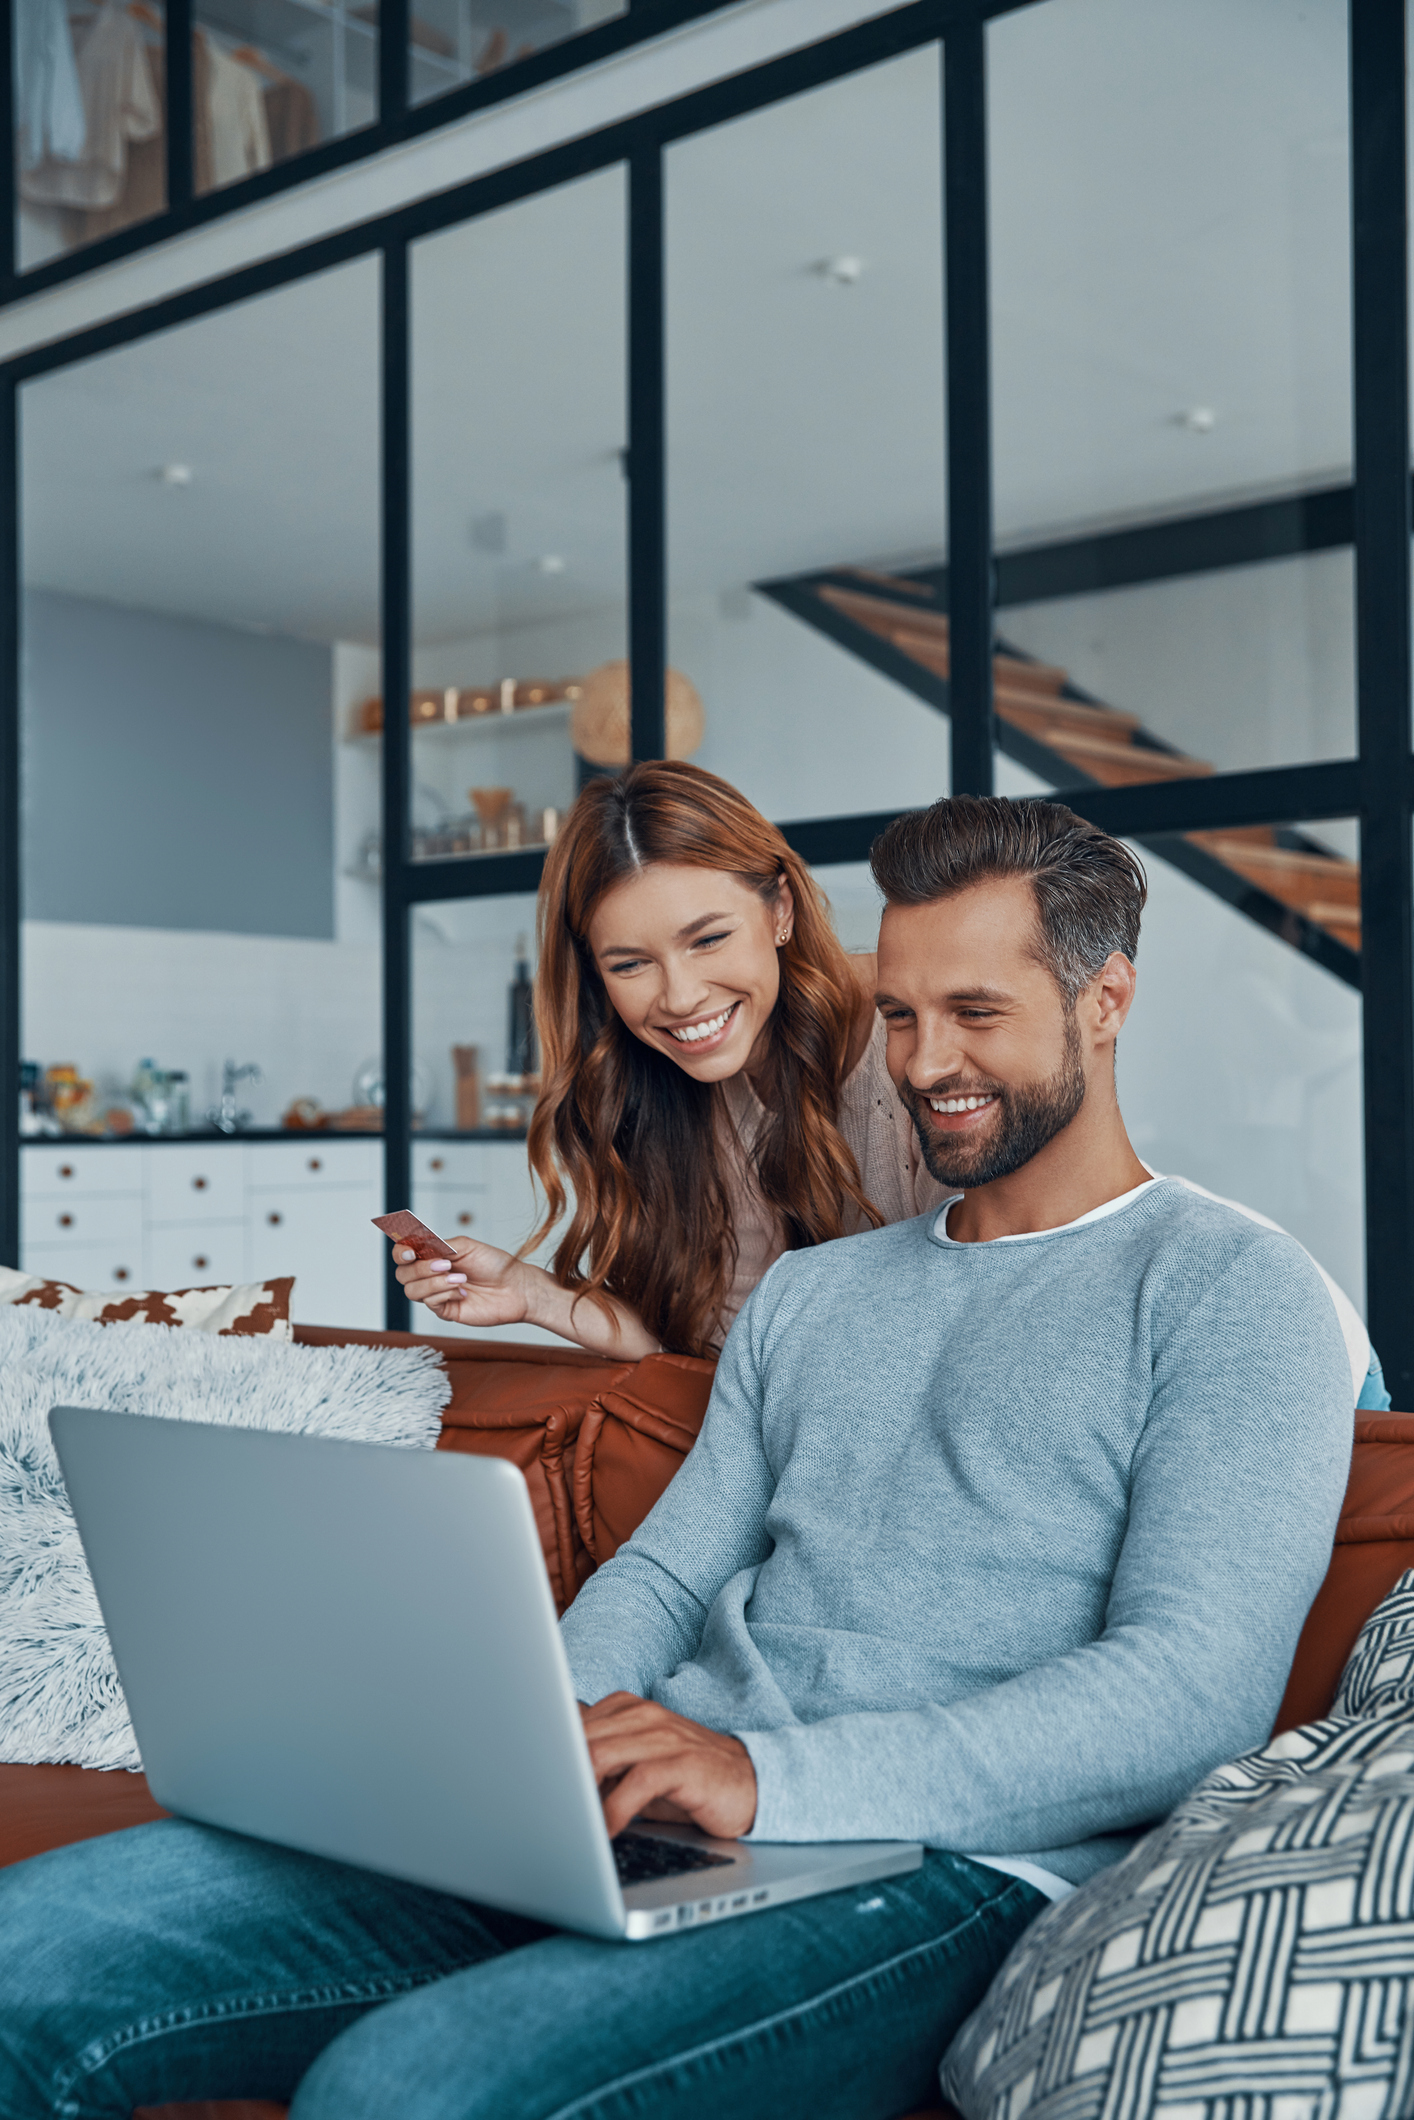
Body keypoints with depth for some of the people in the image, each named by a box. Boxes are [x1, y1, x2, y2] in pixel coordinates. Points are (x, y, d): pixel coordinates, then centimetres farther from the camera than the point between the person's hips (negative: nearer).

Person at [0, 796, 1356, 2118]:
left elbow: (1197, 1692, -11)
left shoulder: (1231, 1291, 2)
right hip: (629, 1830, 6)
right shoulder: (808, 1295, 24)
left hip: (943, 1868, -5)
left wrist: (774, 1775, -22)